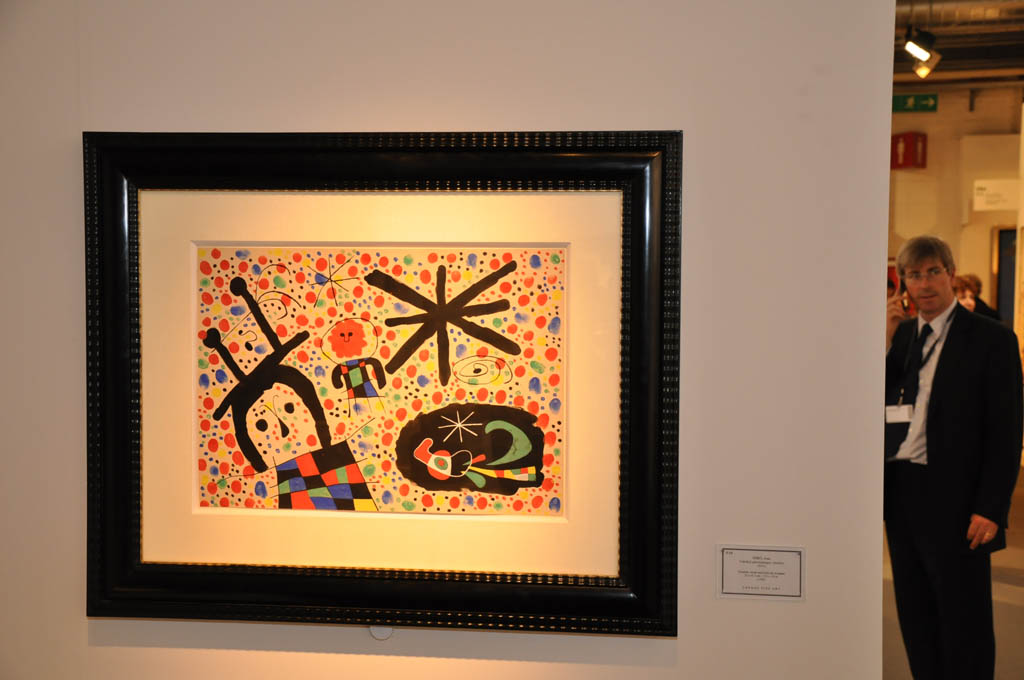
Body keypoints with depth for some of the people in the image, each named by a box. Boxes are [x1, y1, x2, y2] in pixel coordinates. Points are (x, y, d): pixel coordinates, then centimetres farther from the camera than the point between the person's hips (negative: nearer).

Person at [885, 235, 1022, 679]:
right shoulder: (898, 335, 11)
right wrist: (885, 340, -6)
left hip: (954, 501, -5)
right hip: (899, 494, 5)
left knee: (964, 623, 4)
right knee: (915, 619, 14)